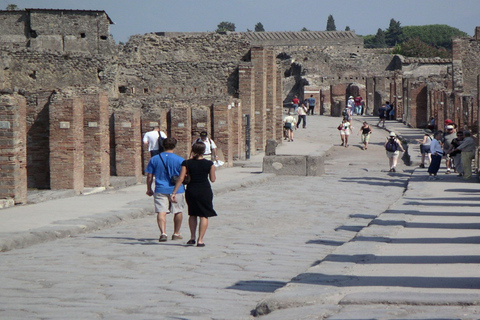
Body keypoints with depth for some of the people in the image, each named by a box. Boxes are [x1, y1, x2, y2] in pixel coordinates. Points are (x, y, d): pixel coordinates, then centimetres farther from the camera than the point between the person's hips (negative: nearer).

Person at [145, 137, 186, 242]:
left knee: (161, 212, -4)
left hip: (160, 190, 1)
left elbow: (149, 176, 4)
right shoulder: (180, 160, -6)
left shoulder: (154, 159, 1)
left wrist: (149, 189, 15)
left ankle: (163, 233, -23)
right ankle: (176, 234, 26)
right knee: (178, 212, 16)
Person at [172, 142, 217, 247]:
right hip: (205, 191, -2)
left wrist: (174, 192, -5)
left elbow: (181, 178, -7)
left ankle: (192, 237, 17)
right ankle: (200, 240, -3)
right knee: (204, 215, 4)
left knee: (192, 214, 20)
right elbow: (213, 179, -1)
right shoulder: (209, 164, -7)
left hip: (191, 191, 2)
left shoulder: (186, 163, -4)